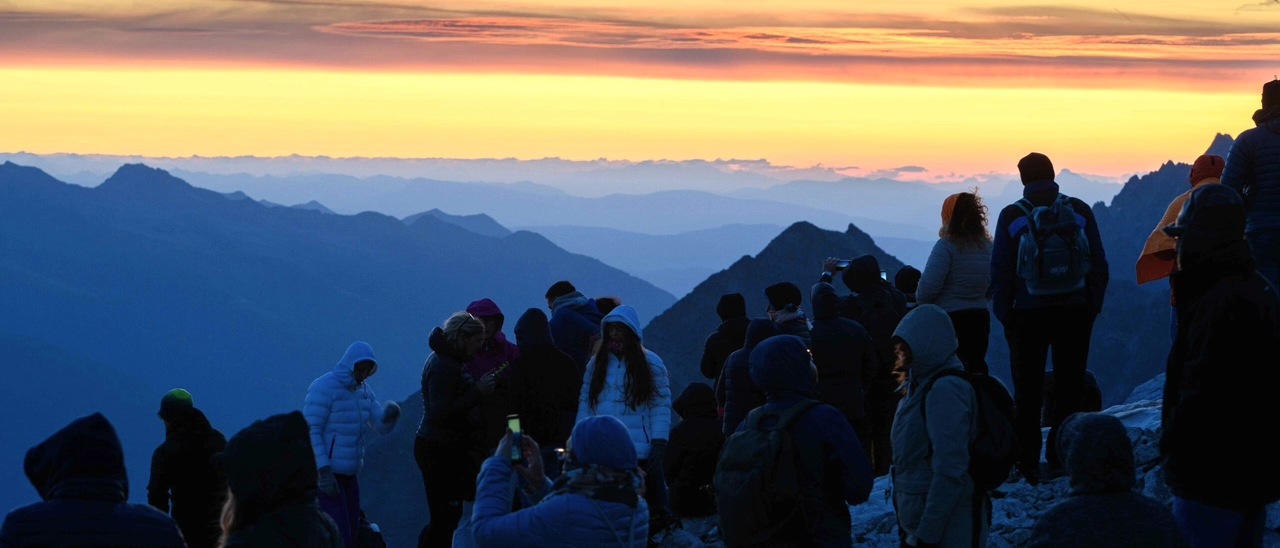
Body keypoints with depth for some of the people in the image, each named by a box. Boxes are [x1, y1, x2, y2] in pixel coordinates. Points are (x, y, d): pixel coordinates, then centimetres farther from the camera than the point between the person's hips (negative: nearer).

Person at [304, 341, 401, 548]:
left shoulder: (363, 390, 10)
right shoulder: (324, 387, -15)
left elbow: (382, 426, 9)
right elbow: (310, 431, -19)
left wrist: (390, 413, -15)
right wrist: (323, 472, -25)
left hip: (349, 475, 8)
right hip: (325, 473, -8)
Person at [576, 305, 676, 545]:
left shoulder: (650, 363, 0)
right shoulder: (597, 363, 10)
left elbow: (661, 405, -3)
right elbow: (585, 403, 8)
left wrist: (659, 444, -12)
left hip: (640, 453, -3)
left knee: (647, 503, 2)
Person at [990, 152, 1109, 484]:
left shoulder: (1011, 216, -6)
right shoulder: (1080, 211, 0)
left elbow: (1000, 271, -5)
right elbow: (1099, 265, 1)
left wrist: (1004, 314, 2)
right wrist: (1093, 307, 7)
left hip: (1028, 316, -1)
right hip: (1075, 313, 1)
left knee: (1028, 393, 7)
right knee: (1069, 388, 10)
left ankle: (1028, 465, 6)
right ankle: (1061, 460, 9)